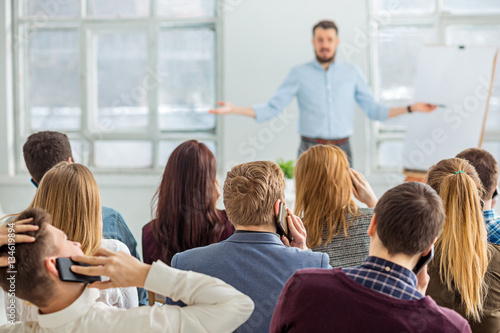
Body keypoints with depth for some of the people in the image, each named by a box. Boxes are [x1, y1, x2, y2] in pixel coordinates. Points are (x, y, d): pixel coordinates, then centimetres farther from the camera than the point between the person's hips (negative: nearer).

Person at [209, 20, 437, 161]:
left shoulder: (352, 73, 10)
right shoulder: (299, 74, 5)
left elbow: (374, 110, 11)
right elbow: (272, 109, 1)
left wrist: (411, 108, 4)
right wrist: (234, 109, -10)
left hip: (341, 151, 2)